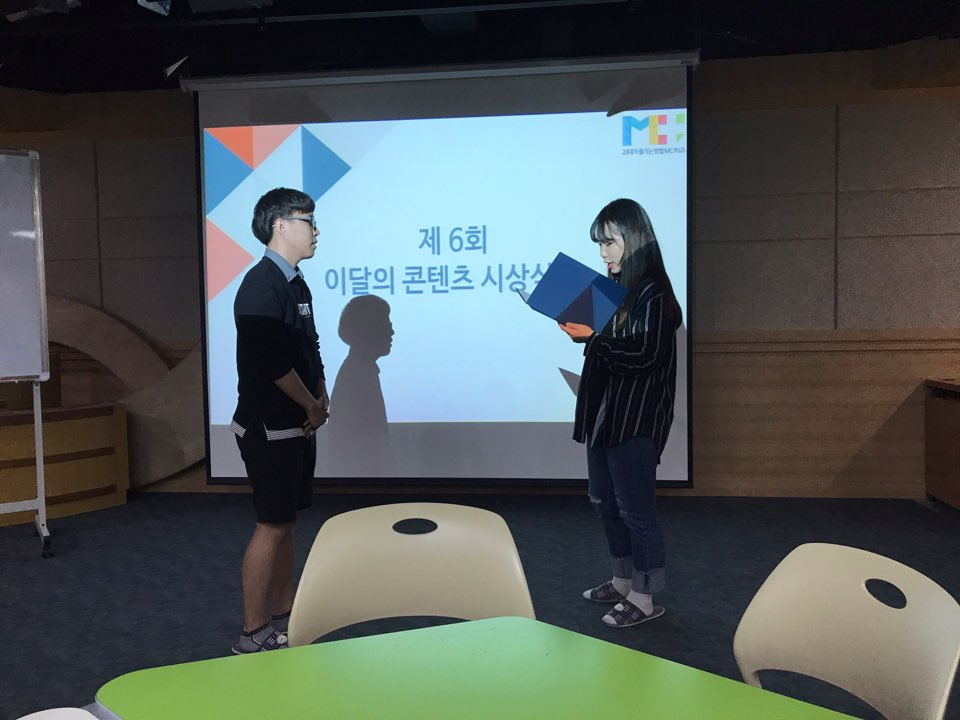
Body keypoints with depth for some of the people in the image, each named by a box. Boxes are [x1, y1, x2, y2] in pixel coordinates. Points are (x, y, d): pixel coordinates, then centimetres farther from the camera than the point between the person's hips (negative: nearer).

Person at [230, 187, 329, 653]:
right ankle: (253, 635, 8)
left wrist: (321, 397, 2)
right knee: (272, 526, -3)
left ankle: (282, 618, 27)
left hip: (298, 426, 9)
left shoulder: (296, 284, 13)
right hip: (269, 428, -9)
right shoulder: (261, 285, -16)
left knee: (285, 522, 15)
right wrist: (313, 406, -12)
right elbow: (270, 361, -24)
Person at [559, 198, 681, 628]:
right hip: (604, 411, 10)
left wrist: (593, 337, -24)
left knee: (635, 507, -1)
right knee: (605, 500, 18)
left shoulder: (652, 293, -14)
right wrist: (580, 329, 2)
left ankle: (644, 598, 12)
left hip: (635, 418, -9)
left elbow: (644, 357, -20)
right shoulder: (614, 287, 11)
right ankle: (623, 582, 33)